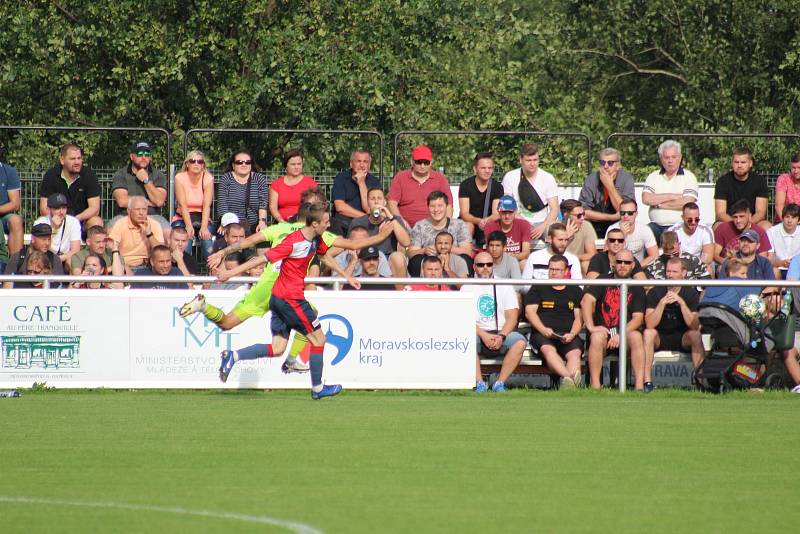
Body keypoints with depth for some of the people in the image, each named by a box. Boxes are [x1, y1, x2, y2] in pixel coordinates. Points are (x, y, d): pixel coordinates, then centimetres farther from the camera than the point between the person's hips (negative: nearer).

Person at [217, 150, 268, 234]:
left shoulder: (260, 179, 9)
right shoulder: (225, 179, 7)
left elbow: (263, 204, 0)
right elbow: (222, 205, -3)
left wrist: (262, 222, -15)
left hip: (253, 227, 1)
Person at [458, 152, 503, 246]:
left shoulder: (497, 187, -3)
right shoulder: (465, 185, -8)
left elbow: (497, 214, -10)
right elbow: (464, 213, -16)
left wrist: (487, 220, -36)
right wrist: (478, 221, -37)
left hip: (488, 224, 2)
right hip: (470, 221, -2)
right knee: (468, 226, -35)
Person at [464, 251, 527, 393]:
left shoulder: (505, 286, 12)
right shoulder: (467, 288, 10)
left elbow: (512, 317, 3)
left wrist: (501, 336, -16)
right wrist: (484, 335, -18)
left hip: (502, 332, 1)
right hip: (478, 333, -1)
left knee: (520, 342, -31)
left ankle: (500, 383, -26)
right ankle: (479, 383, -30)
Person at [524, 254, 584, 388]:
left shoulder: (575, 291, 23)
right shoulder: (538, 288, 19)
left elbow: (579, 317, 15)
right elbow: (530, 312, 8)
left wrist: (572, 334, -6)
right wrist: (543, 330, -10)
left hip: (568, 336, 1)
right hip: (542, 334, -1)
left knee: (575, 352, -32)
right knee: (548, 349, -36)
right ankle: (568, 377, -61)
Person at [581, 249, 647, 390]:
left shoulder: (637, 289, 10)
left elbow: (638, 318, -1)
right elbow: (586, 301, -6)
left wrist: (621, 335, -18)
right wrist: (591, 327, -21)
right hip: (603, 330, -1)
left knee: (636, 336, -31)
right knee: (597, 337, -34)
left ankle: (639, 386, -36)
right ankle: (595, 386, -37)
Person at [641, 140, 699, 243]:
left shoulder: (688, 177, 5)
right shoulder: (653, 177, 14)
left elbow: (687, 203, -10)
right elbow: (646, 199, -2)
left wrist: (659, 204, -4)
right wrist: (672, 196, -6)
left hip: (678, 226, -3)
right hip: (656, 225, 3)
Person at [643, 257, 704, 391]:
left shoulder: (691, 293, -5)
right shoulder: (655, 293, -7)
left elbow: (694, 326, -18)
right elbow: (649, 324, -19)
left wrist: (681, 302, -27)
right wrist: (662, 303, -29)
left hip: (682, 339, 0)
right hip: (660, 339, 0)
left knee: (695, 335, -29)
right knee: (648, 333, -31)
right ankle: (647, 381, -34)